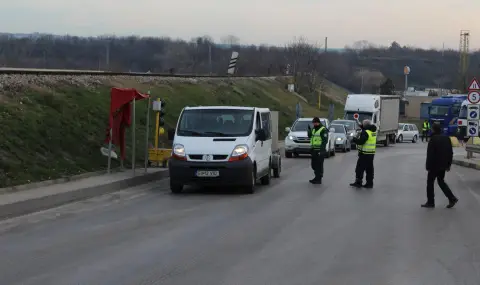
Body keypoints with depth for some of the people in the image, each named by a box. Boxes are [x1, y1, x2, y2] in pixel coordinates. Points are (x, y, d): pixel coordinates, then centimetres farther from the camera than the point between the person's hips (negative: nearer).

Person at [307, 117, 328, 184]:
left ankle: (318, 179, -2)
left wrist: (321, 150, -23)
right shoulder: (314, 129, 17)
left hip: (320, 151, -9)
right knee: (314, 165, 15)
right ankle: (317, 177, 27)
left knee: (319, 165, -6)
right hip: (314, 150, 9)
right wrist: (309, 130, 2)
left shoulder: (323, 130, -10)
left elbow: (325, 140, -16)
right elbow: (310, 136, 20)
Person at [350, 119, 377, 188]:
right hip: (371, 153, 8)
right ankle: (369, 183, 14)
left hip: (364, 154, -8)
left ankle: (358, 182, 0)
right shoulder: (373, 132, 9)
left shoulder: (365, 132, -17)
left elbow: (361, 141, -23)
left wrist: (354, 139, -8)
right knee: (369, 169, 11)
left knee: (360, 168, -1)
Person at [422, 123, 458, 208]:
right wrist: (448, 164, 17)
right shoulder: (446, 138, 7)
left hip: (435, 165, -7)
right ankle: (452, 198, 10)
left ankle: (430, 202, 9)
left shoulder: (433, 139, -16)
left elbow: (430, 154, -18)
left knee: (430, 182, 5)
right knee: (441, 181, 19)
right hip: (443, 165, 7)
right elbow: (450, 152, 11)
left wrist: (428, 166, -12)